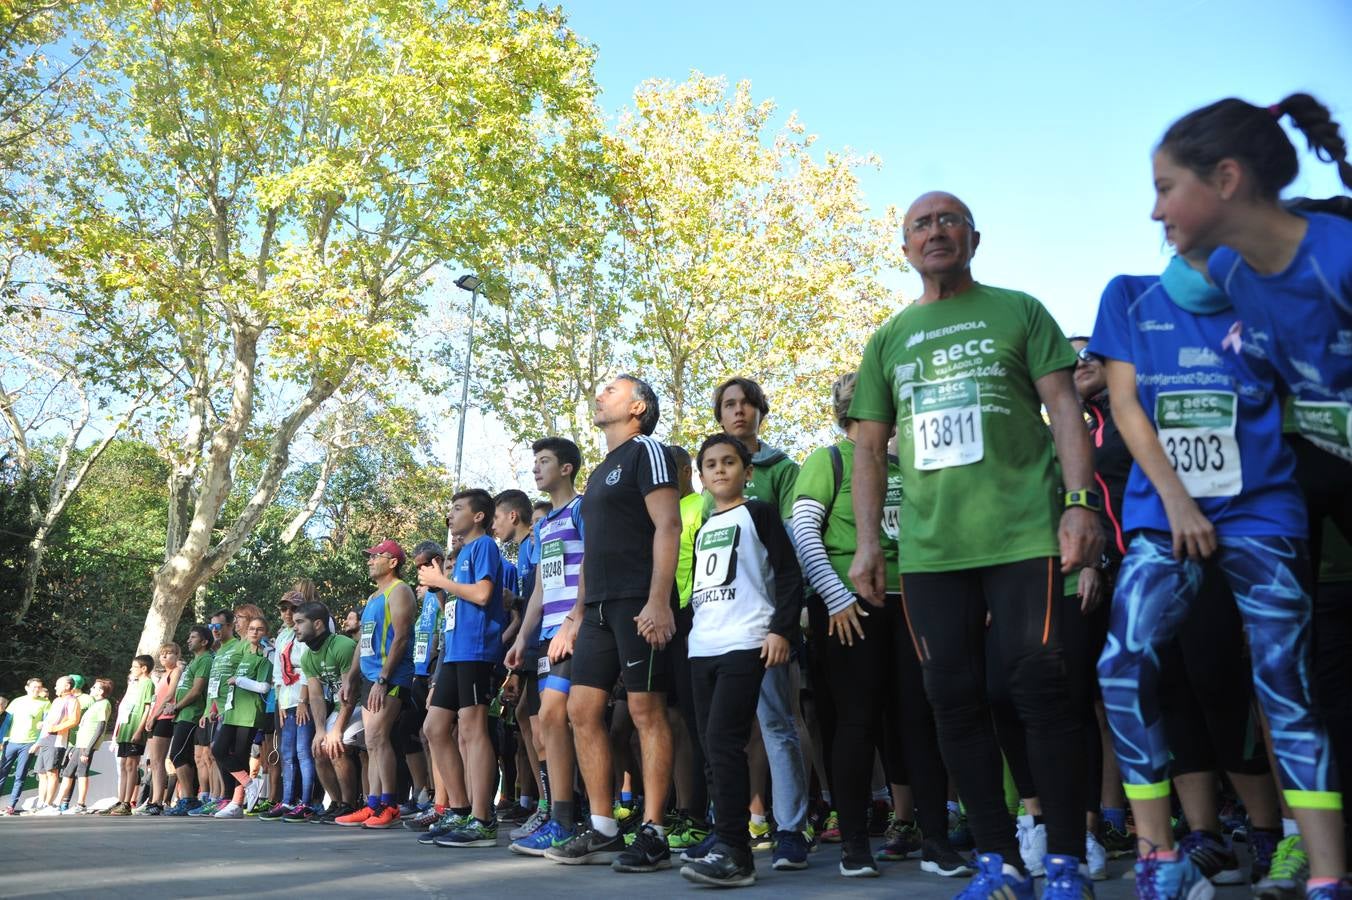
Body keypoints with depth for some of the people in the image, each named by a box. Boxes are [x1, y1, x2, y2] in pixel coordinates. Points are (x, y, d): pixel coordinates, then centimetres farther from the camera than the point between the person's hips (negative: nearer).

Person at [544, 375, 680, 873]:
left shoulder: (646, 451, -1)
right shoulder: (600, 471, 25)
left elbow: (667, 526, -12)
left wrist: (658, 600, -21)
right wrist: (577, 614, 21)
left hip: (639, 603, -9)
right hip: (600, 607, 9)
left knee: (646, 710, -7)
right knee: (582, 710, 6)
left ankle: (653, 834, -1)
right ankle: (603, 831, 13)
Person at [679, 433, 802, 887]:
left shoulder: (758, 513, 3)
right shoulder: (702, 529, 21)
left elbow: (788, 574, -5)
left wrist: (781, 629, -14)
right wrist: (685, 629, 20)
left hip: (744, 645, -7)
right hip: (702, 648, 7)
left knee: (724, 740, -14)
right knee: (712, 746, 6)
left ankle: (734, 853, -12)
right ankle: (724, 839, 14)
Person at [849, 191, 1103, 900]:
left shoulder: (1018, 312, 10)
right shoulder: (887, 340, 16)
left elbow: (1065, 409, 3)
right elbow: (869, 449, 15)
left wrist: (1081, 502, -10)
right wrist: (868, 542, 7)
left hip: (1023, 535, -3)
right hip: (929, 547, 3)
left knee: (1040, 690, -5)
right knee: (954, 699, 3)